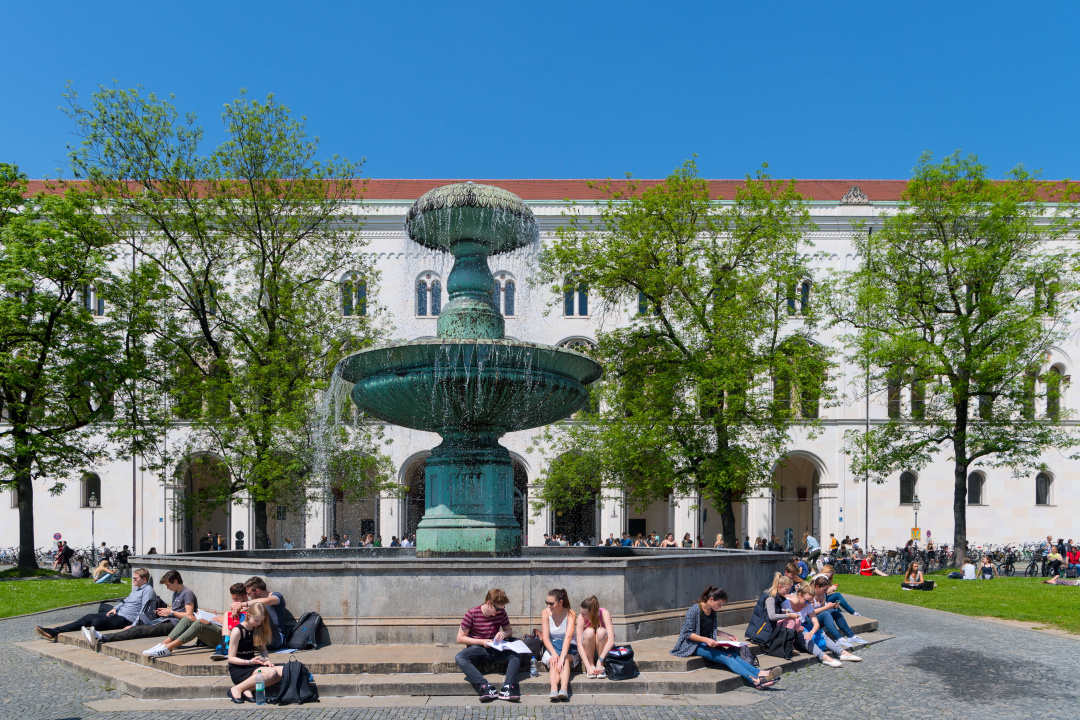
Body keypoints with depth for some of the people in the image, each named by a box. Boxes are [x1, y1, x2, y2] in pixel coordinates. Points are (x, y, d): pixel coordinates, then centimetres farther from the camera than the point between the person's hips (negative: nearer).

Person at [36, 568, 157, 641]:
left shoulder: (148, 590, -8)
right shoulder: (136, 589, 24)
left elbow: (144, 611, -17)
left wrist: (134, 626, -24)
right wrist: (115, 608, 18)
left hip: (126, 619, -9)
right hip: (118, 614, 9)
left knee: (97, 621, -28)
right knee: (88, 617, -2)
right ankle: (53, 632, -8)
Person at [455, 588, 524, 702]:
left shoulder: (501, 613, 0)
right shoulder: (472, 614, -11)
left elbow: (508, 630, 13)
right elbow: (460, 638, -8)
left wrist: (504, 634, -12)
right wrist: (481, 642, -16)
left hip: (495, 649, 3)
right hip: (477, 649, -3)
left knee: (516, 655, -26)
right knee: (460, 658, -35)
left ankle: (507, 689, -37)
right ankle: (486, 687, -45)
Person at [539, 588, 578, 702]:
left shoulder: (570, 614, -12)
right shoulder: (546, 613, -5)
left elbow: (568, 636, -25)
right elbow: (545, 637, -11)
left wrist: (562, 657, -39)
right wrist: (554, 653, -29)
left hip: (567, 646, -1)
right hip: (551, 646, 1)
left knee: (565, 660, -34)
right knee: (554, 662, -31)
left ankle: (563, 689, -54)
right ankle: (554, 690, -55)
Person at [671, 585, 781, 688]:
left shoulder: (712, 611, 9)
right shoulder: (695, 610, -16)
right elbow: (688, 633, -17)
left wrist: (727, 636, 8)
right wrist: (706, 640, -27)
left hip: (708, 643, 7)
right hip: (694, 645, -7)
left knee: (731, 654, -21)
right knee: (726, 657, -27)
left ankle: (760, 673, -39)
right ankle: (756, 680, -43)